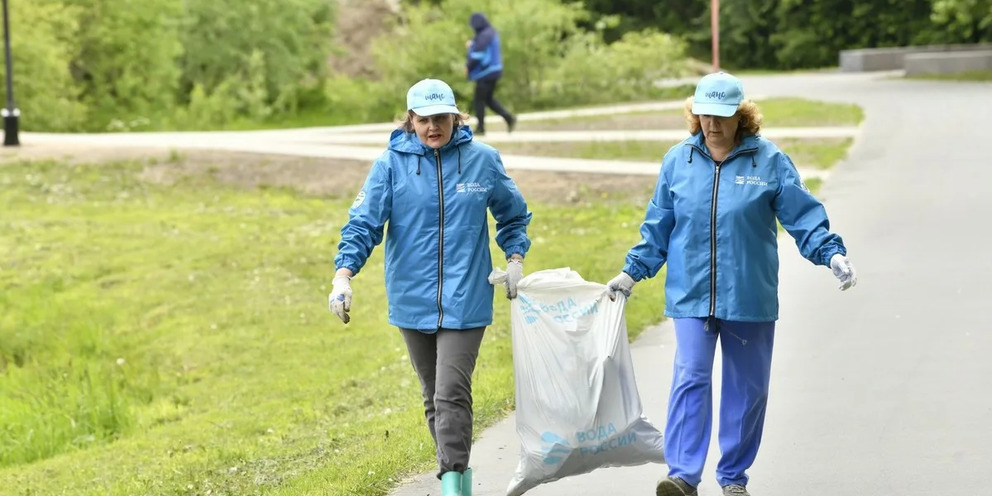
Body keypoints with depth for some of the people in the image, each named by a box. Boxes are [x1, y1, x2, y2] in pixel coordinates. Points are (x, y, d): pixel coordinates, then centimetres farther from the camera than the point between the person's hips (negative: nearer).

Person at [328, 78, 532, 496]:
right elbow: (363, 223, -7)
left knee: (451, 393, -14)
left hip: (464, 301, -2)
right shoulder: (391, 164, -3)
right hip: (413, 301, 2)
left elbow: (513, 214, 16)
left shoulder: (482, 160, 0)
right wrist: (343, 276, -20)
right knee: (433, 396, 12)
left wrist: (515, 260, 4)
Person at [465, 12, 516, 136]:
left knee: (479, 100, 0)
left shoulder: (484, 35, -19)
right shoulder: (492, 32, 12)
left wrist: (468, 66, -9)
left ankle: (480, 128, 5)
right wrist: (472, 44, 12)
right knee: (488, 99, 16)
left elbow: (477, 55, -23)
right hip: (493, 71, 10)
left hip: (486, 73, -10)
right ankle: (509, 117, 6)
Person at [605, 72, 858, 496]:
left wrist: (832, 253, -13)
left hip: (750, 297, 0)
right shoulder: (678, 160, 4)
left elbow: (804, 215, -1)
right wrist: (633, 271, 12)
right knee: (690, 380, -13)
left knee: (746, 388, 8)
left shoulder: (769, 161, -2)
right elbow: (657, 225, 13)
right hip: (691, 296, 0)